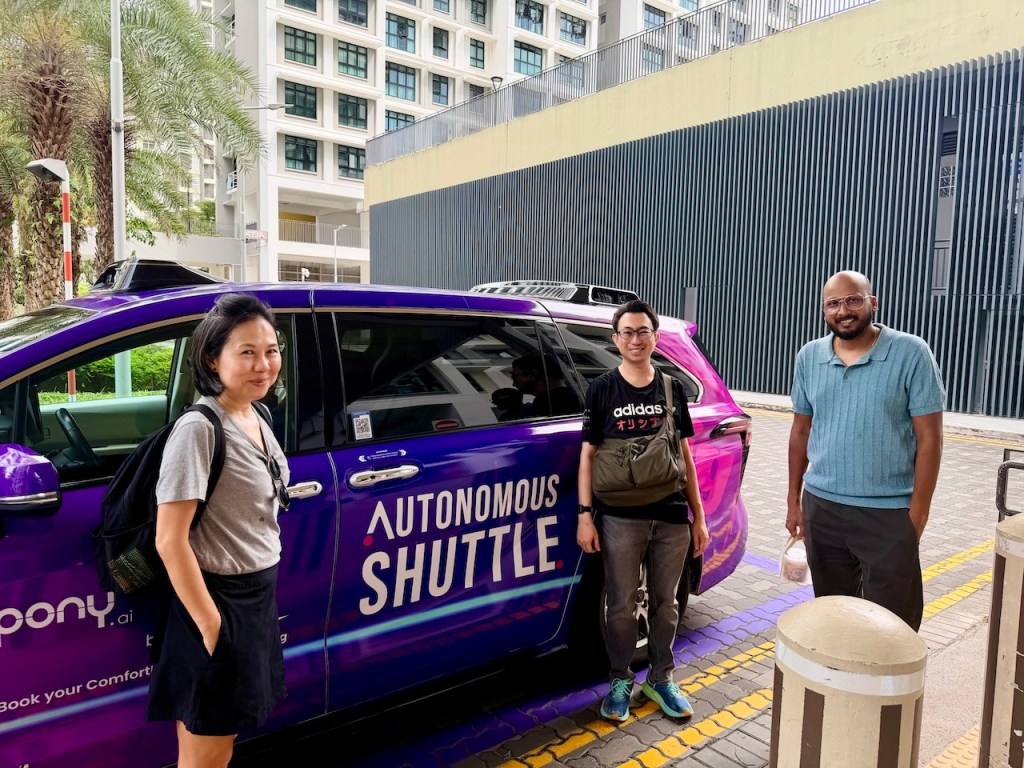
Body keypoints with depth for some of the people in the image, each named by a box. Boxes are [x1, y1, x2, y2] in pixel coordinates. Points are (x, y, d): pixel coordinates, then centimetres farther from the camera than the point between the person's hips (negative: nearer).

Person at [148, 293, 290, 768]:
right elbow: (170, 540, -21)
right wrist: (210, 624, -19)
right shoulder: (199, 428, -21)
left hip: (259, 595, 8)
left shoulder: (256, 418, 4)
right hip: (218, 600, -7)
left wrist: (262, 598, 16)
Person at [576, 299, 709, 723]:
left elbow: (685, 456, 10)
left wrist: (698, 516, 8)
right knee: (621, 605, 7)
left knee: (665, 603, 13)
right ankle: (621, 681, 27)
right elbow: (588, 454, -2)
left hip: (671, 517, 3)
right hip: (620, 518, -2)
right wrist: (585, 515, -8)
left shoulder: (672, 389, 7)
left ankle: (660, 678, 32)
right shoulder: (602, 389, -1)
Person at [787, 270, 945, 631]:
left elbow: (929, 437, -8)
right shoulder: (809, 357, 4)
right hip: (821, 507, 4)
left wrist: (918, 512, -11)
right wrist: (794, 500, 9)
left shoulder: (911, 353, -9)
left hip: (889, 513, -4)